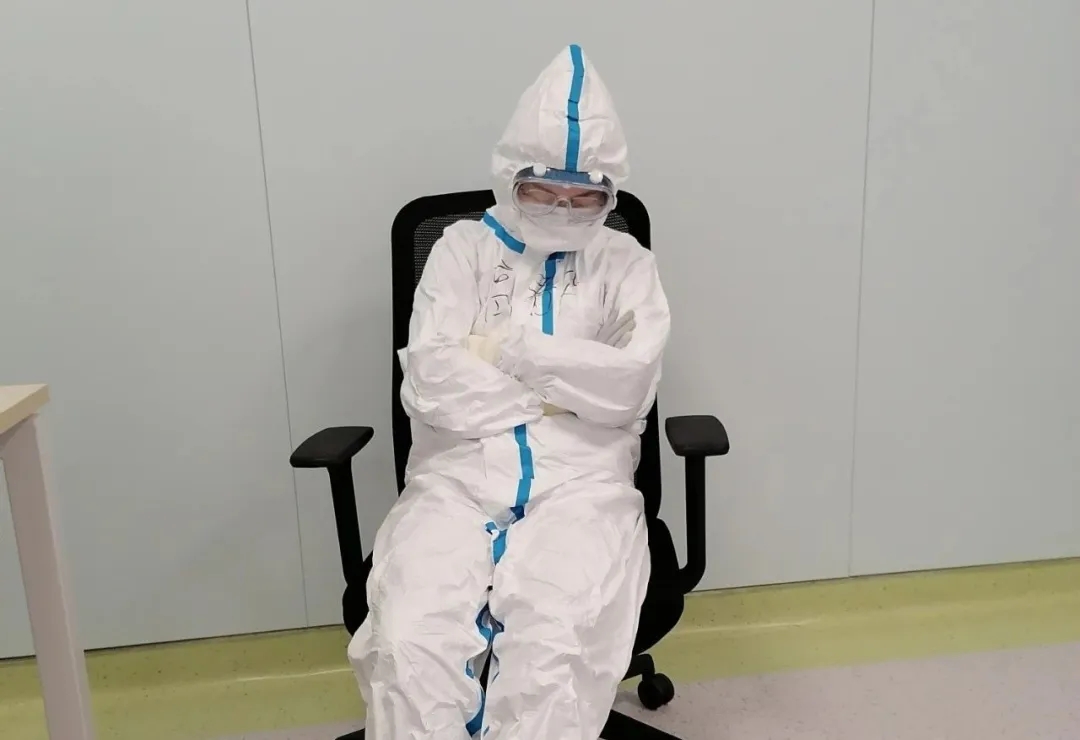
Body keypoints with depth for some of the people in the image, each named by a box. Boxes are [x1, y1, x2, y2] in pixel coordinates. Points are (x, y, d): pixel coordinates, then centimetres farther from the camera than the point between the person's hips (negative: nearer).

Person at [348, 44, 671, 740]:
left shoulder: (624, 262, 13)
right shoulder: (462, 248, 13)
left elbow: (627, 387, -4)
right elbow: (429, 382, -2)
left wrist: (506, 347, -2)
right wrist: (564, 390, -2)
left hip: (580, 481, 0)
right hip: (458, 475, 1)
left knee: (556, 639, -30)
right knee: (410, 638, -26)